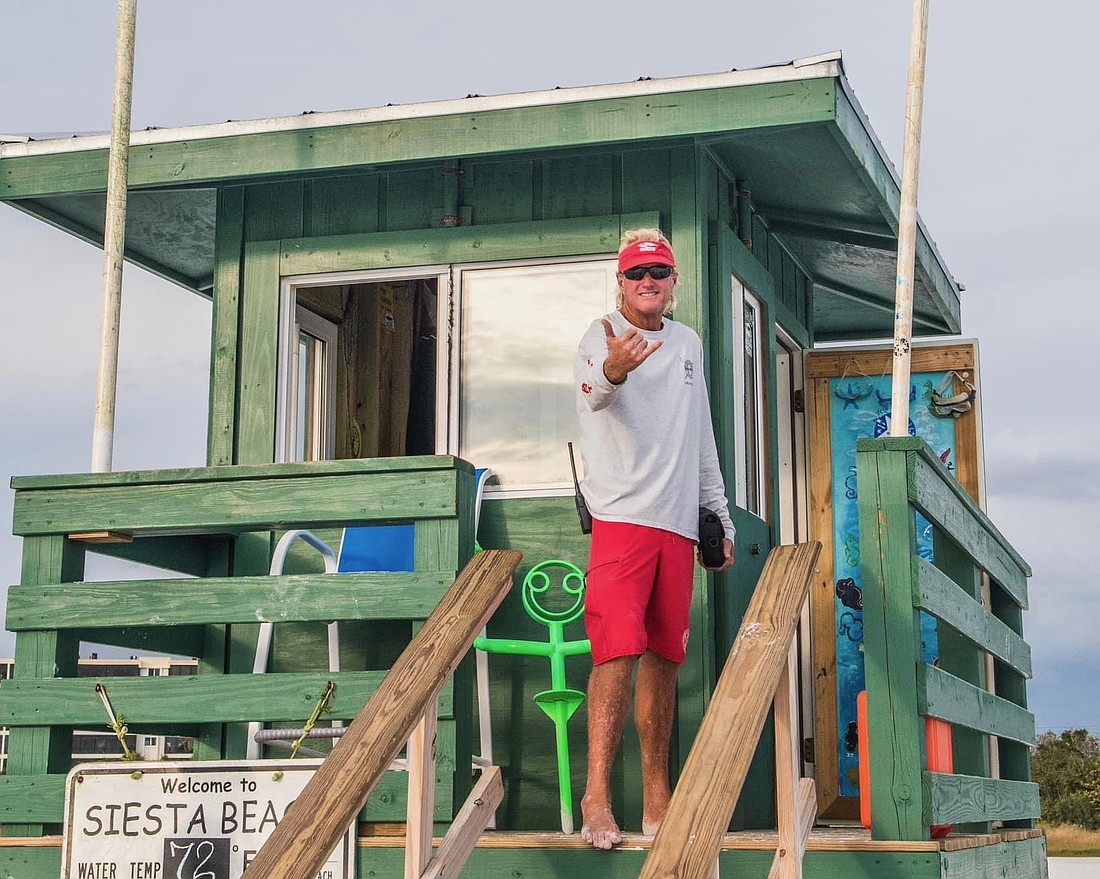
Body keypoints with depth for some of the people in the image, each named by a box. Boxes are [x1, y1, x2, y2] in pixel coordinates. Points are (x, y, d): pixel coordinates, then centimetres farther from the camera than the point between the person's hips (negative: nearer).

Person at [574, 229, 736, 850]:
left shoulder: (689, 344, 17)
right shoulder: (602, 337, -2)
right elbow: (593, 394, -27)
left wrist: (721, 518, 21)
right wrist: (612, 371, -50)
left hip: (678, 524, 6)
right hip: (621, 516, -6)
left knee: (664, 658, 7)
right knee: (619, 650, -16)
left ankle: (657, 798, 14)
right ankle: (597, 798, -14)